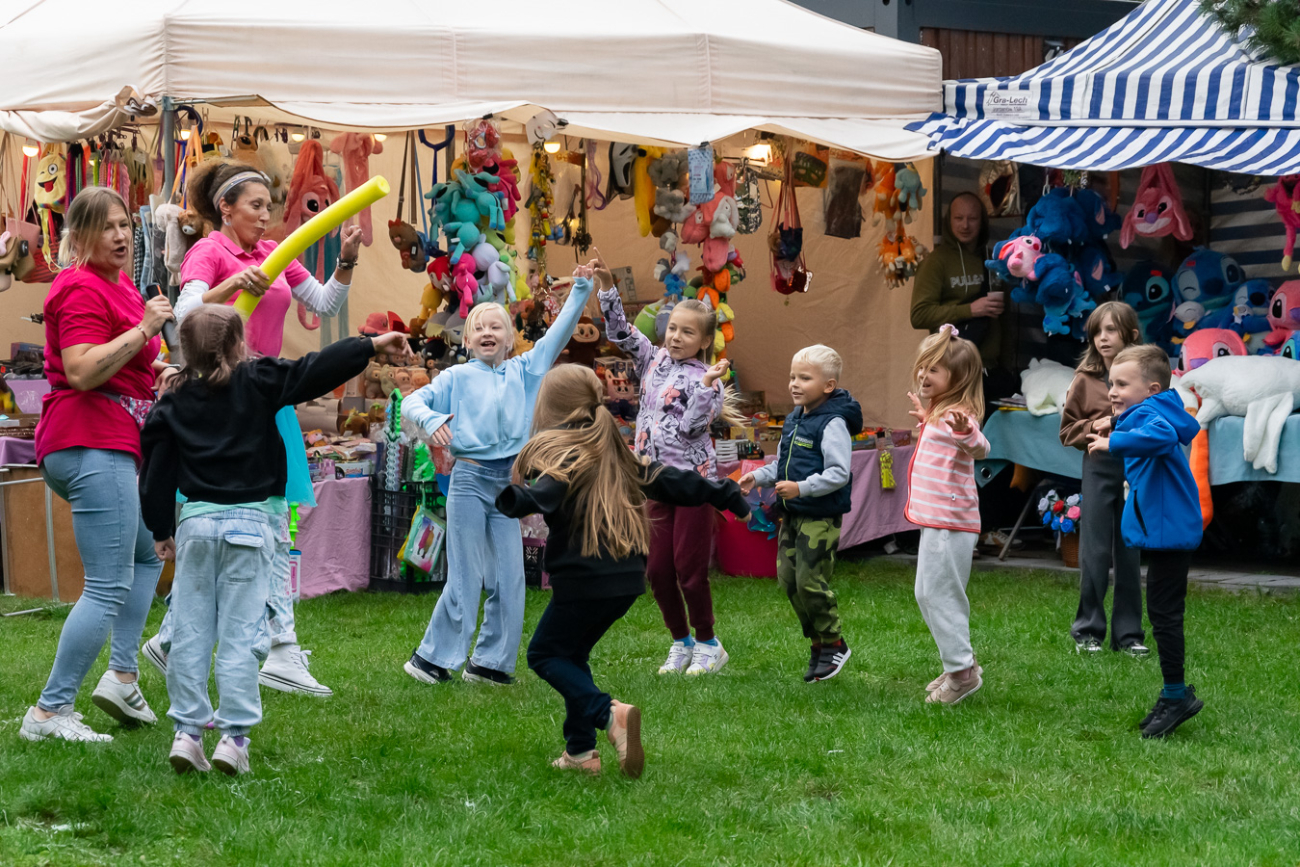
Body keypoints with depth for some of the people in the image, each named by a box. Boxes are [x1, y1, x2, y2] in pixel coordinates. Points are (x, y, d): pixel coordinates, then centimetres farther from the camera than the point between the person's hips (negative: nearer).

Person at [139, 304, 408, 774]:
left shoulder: (173, 404, 6)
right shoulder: (258, 382, -3)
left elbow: (157, 474, 8)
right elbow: (317, 369, -8)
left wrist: (162, 530, 18)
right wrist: (373, 345, -2)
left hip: (196, 523, 3)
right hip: (249, 523, -3)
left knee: (190, 632, 7)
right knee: (239, 635, -1)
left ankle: (187, 733, 7)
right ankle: (233, 736, -3)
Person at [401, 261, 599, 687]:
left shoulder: (524, 371, 11)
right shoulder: (458, 377, 2)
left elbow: (559, 332, 9)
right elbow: (413, 401, -3)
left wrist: (581, 289, 2)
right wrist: (431, 419, -23)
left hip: (509, 484, 4)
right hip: (470, 480, -4)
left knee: (509, 579, 4)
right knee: (466, 578, -3)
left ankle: (490, 662, 15)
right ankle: (432, 657, 8)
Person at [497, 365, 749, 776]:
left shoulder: (559, 451, -8)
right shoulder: (613, 452, 15)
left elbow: (545, 494, -29)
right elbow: (668, 481, 19)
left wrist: (508, 498, -44)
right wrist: (726, 496, 28)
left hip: (584, 580, -8)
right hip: (627, 578, 8)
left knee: (545, 654, 5)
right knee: (572, 653, 21)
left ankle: (610, 713, -18)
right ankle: (580, 750, 19)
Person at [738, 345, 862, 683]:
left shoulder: (833, 424, -15)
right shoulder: (793, 420, 12)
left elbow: (839, 473, -21)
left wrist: (801, 488, -28)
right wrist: (758, 477, 7)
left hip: (822, 517, -9)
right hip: (793, 514, 9)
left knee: (811, 580, -9)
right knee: (788, 577, 8)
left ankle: (833, 644, 8)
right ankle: (818, 642, 21)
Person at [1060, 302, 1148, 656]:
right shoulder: (1085, 380, 1)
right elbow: (1067, 431, 4)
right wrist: (1094, 426, -12)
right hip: (1099, 468, 0)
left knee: (1130, 554, 7)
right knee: (1094, 553, 0)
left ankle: (1128, 632, 16)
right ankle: (1088, 630, 11)